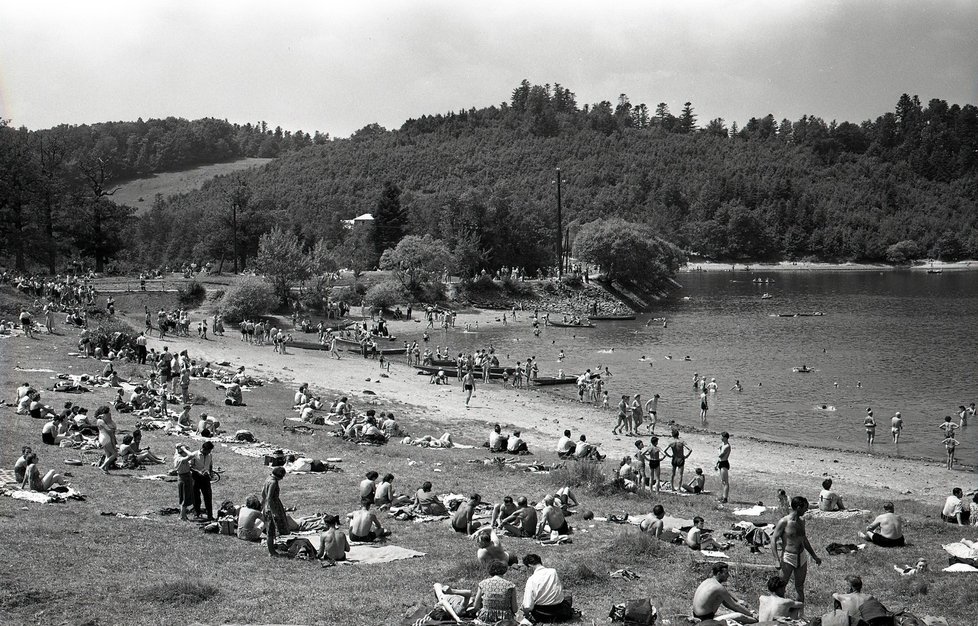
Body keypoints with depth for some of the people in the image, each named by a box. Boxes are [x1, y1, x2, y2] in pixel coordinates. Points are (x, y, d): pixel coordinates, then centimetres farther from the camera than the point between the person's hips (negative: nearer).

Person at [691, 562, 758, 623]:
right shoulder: (719, 588, -18)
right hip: (706, 620, -10)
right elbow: (735, 605, -9)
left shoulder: (708, 581, 8)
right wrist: (749, 613, 5)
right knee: (740, 616, -16)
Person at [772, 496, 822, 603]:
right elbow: (773, 540, -14)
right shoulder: (784, 522, -14)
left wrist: (814, 556, 26)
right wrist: (777, 560, -24)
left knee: (800, 588, 11)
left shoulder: (801, 520, 8)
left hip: (802, 557, 7)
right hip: (788, 557, -7)